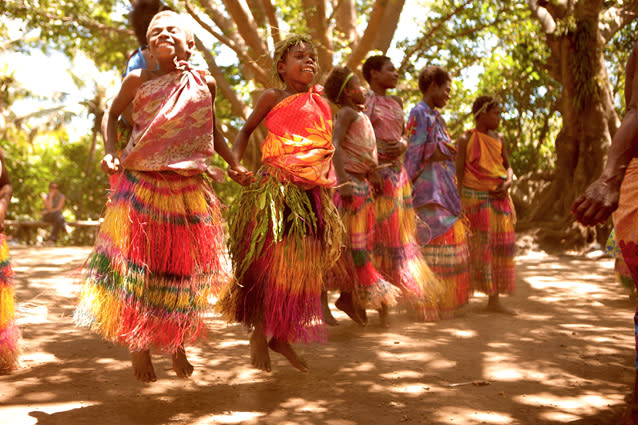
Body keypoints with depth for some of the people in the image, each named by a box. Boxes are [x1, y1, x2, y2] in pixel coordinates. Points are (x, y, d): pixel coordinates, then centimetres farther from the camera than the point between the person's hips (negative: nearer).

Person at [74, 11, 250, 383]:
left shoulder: (205, 83, 6)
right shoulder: (139, 80, -1)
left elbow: (213, 132, 18)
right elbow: (112, 115, 13)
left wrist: (235, 164, 6)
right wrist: (111, 152, -5)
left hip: (190, 189, 2)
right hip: (142, 185, -2)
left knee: (183, 268, 8)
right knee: (136, 267, 0)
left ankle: (176, 343, 27)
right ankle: (138, 345, 18)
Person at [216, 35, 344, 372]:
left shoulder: (320, 103, 12)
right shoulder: (273, 98, 0)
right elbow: (247, 129, 10)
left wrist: (327, 186, 14)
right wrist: (234, 161, -5)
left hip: (311, 193, 5)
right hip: (275, 189, -5)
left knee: (300, 266, 7)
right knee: (269, 262, -3)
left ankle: (282, 335, 20)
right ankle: (258, 334, 12)